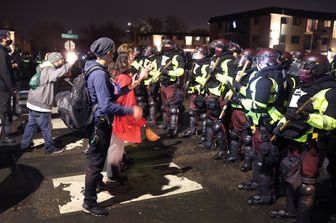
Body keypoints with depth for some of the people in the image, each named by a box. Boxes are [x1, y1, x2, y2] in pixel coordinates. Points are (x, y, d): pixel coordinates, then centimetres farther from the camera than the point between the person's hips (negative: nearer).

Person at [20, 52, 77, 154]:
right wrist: (70, 62, -34)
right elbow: (61, 71, -39)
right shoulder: (49, 71, -20)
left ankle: (24, 144, 29)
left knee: (31, 124, 19)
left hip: (33, 103, 10)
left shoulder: (44, 68, 10)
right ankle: (50, 148, 16)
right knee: (46, 128, 3)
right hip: (41, 105, -10)